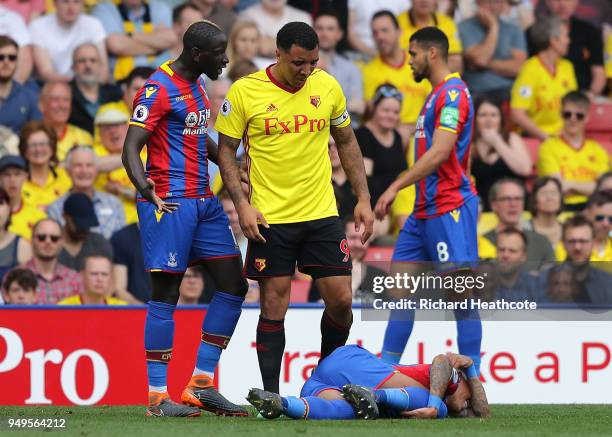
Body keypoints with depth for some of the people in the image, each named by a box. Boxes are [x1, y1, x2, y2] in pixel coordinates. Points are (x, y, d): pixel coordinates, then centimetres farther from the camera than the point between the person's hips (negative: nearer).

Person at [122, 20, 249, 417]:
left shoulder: (197, 86, 16)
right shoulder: (159, 89, -12)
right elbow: (132, 145, -19)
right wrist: (142, 184, -37)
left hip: (204, 202, 9)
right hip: (170, 202, -9)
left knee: (233, 286, 6)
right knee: (166, 294, -6)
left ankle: (201, 385, 11)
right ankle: (157, 397, -2)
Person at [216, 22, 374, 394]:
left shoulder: (328, 87, 2)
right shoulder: (244, 92, -7)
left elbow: (347, 143, 14)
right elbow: (227, 150, 0)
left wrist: (364, 199, 8)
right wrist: (242, 204, -11)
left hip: (322, 213, 3)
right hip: (269, 219, -3)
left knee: (341, 300, 0)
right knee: (274, 307, -1)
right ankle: (271, 398, 6)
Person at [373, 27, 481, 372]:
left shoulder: (453, 94, -13)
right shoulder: (438, 95, 19)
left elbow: (439, 153, -23)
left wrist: (396, 187, -24)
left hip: (449, 208, -11)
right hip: (426, 209, 11)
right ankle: (387, 367, 12)